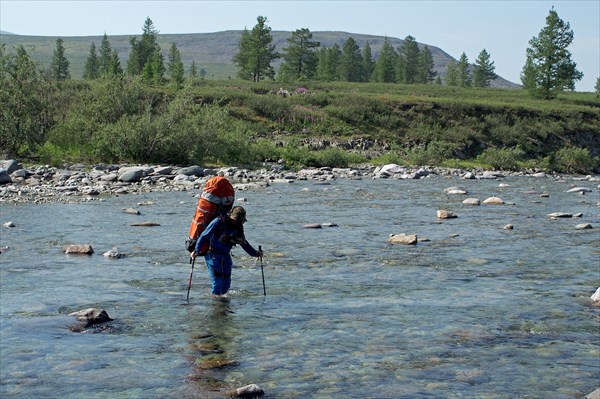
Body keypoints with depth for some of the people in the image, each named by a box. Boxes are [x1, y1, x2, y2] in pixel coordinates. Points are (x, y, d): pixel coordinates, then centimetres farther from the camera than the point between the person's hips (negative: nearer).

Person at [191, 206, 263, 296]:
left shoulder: (238, 227, 1)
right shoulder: (218, 222, -16)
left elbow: (244, 243, 16)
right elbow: (204, 236, -12)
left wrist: (255, 253, 12)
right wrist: (197, 250, -20)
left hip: (225, 256, 6)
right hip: (213, 254, -6)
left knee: (226, 283, 6)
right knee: (217, 281, -9)